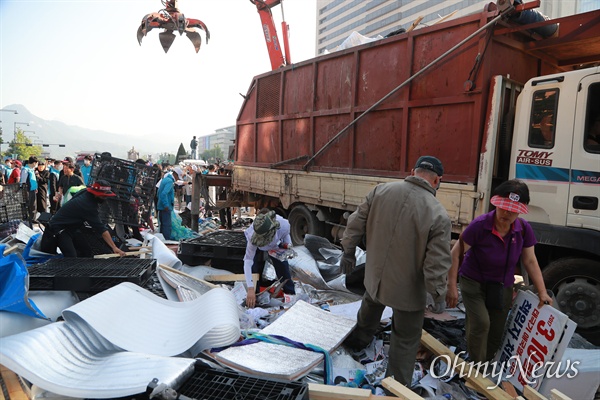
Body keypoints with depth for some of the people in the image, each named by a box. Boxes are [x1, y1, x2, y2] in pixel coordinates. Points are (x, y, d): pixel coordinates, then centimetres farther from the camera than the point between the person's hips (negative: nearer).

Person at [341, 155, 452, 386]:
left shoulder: (381, 190, -10)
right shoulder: (438, 215, -21)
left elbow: (356, 224, -2)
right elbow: (437, 264, -20)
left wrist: (349, 251, 12)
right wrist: (439, 295, -5)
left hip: (374, 276, 5)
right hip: (408, 289, -4)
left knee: (369, 309, 34)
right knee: (406, 340, 16)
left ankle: (358, 341, 59)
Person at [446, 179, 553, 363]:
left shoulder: (524, 229, -13)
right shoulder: (480, 225, -26)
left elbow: (530, 261, 0)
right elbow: (456, 253, -20)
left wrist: (542, 292, -4)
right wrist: (452, 286, -21)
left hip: (503, 287, 4)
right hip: (474, 283, -4)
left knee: (496, 334, 13)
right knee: (481, 323, -22)